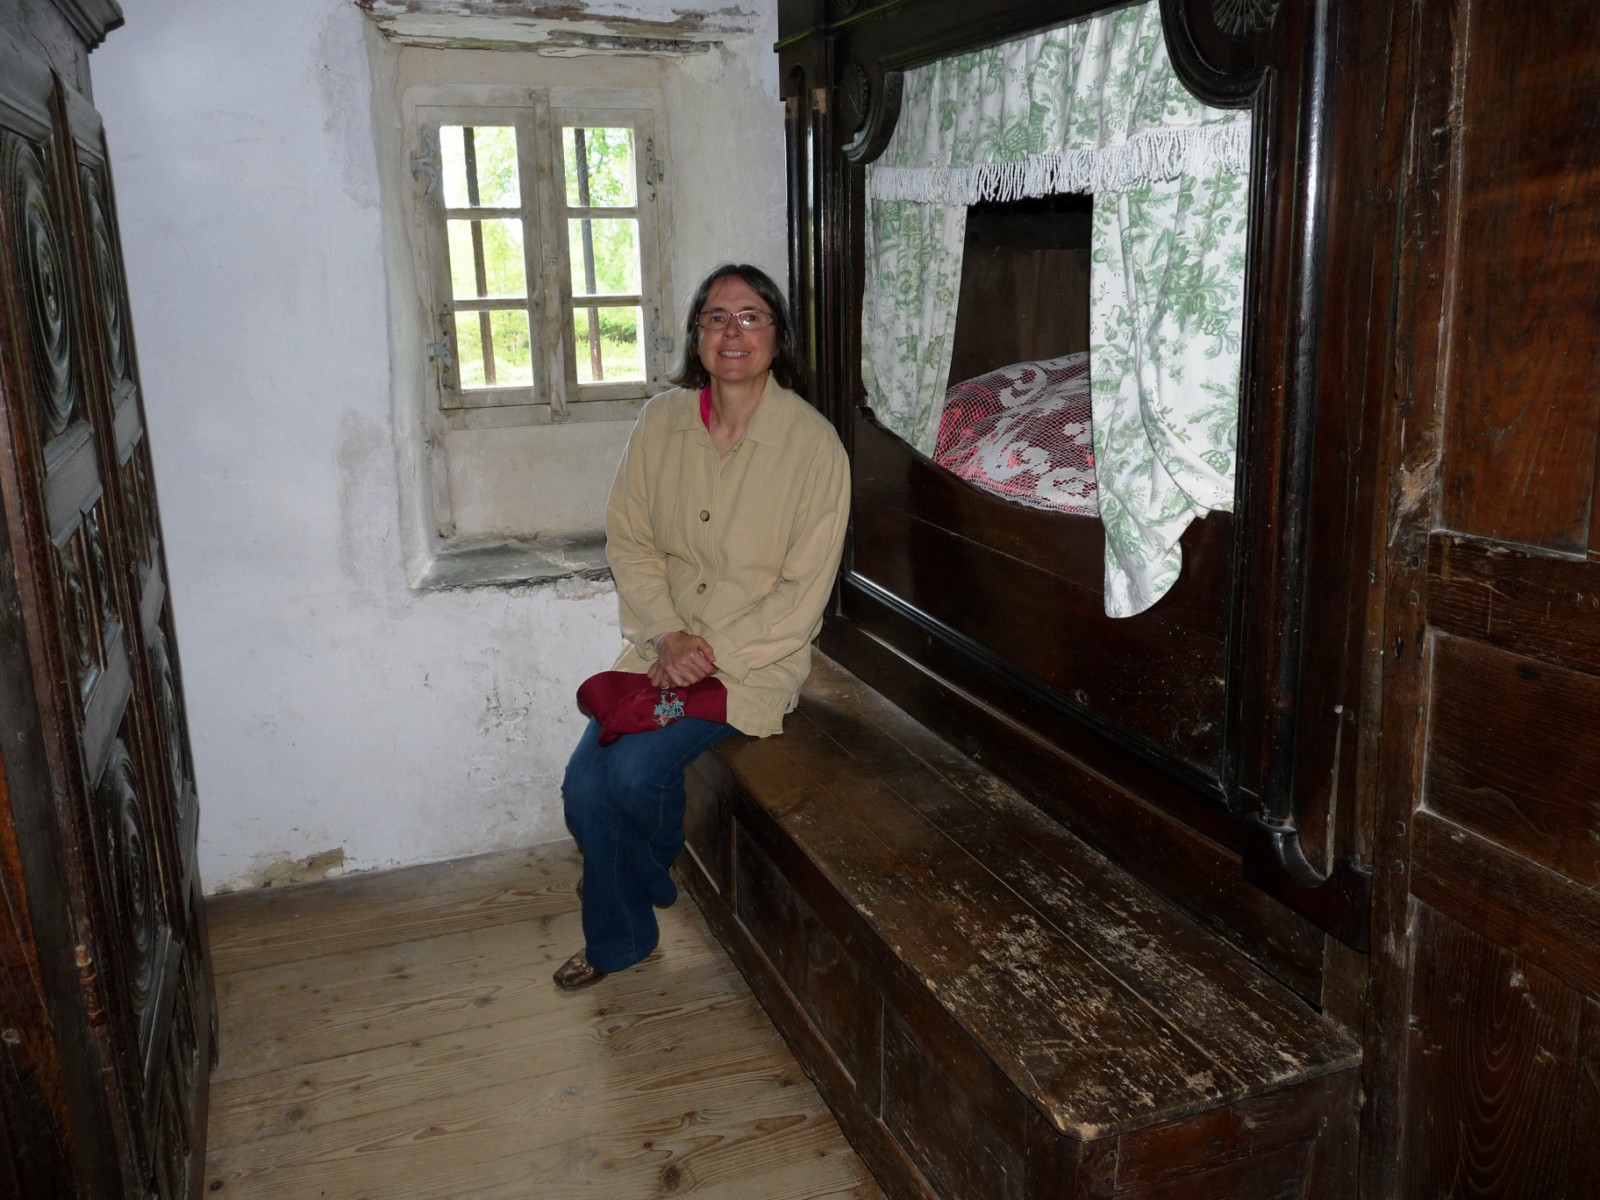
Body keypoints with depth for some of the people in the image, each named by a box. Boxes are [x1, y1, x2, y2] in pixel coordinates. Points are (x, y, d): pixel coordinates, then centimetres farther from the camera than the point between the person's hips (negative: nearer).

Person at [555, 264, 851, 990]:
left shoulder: (814, 445, -12)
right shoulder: (661, 421, 1)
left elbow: (802, 593, -12)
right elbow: (629, 540, 3)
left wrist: (712, 656, -17)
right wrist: (669, 637, -11)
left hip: (755, 659, -4)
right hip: (663, 645, 4)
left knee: (637, 770, -22)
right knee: (584, 788, -10)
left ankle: (659, 878, 15)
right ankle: (618, 938, 17)